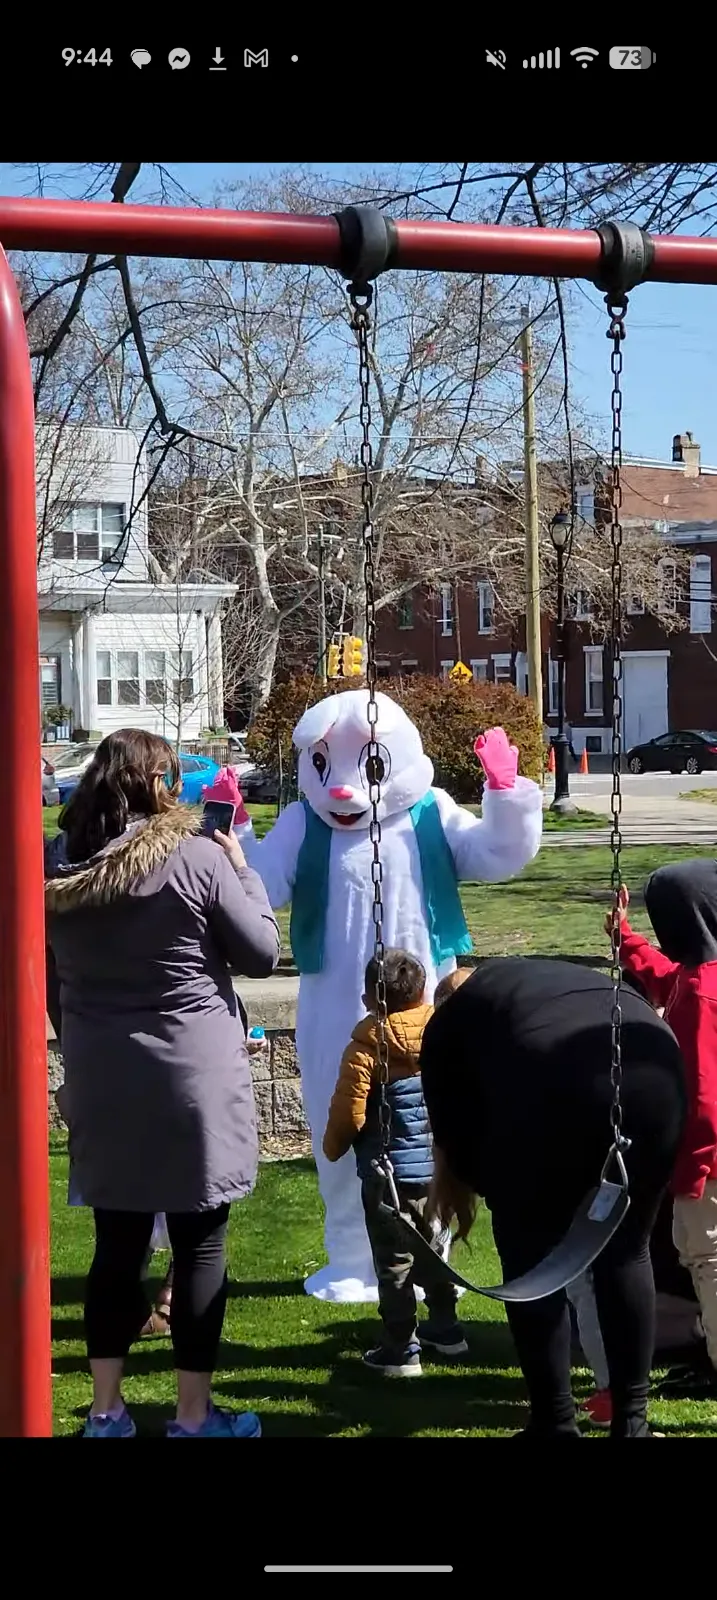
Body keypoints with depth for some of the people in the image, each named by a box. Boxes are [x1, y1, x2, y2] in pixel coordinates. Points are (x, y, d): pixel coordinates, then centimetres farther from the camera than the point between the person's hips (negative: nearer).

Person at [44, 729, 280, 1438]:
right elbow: (261, 954, -5)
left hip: (99, 1081, 4)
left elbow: (50, 979, 10)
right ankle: (194, 1417, 14)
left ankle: (106, 1413, 21)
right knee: (200, 1248, 7)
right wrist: (242, 871, 6)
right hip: (192, 1080, -4)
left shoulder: (56, 865, 0)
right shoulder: (197, 857, -14)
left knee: (116, 1244, 14)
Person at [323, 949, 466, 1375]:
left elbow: (349, 1112, -14)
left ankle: (401, 1348, 5)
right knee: (432, 1247, 22)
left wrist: (334, 1147, 4)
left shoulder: (366, 1046, -15)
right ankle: (445, 1327, 32)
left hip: (390, 1172, -5)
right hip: (438, 1165, 5)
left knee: (394, 1260, 2)